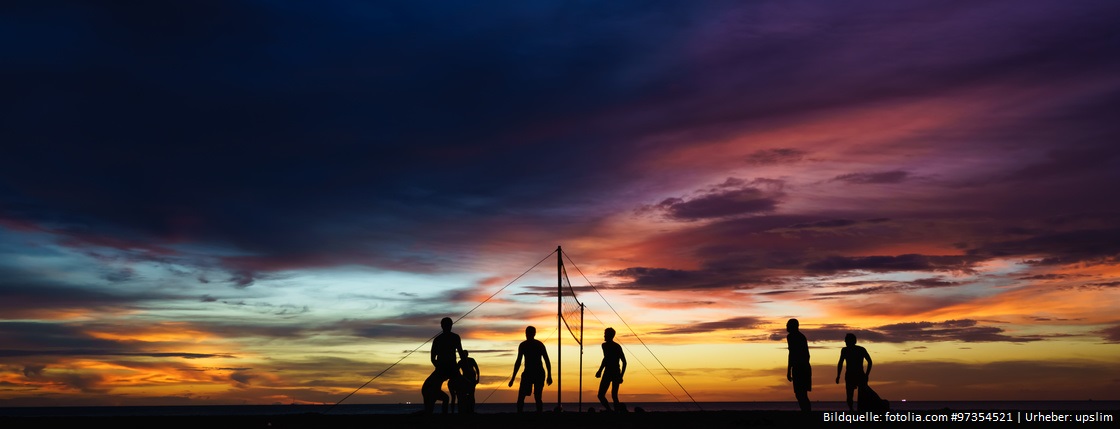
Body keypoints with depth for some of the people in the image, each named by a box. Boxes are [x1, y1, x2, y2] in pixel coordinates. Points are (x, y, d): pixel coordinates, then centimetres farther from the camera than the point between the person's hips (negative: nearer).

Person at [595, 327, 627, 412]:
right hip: (617, 373, 7)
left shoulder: (605, 345, -5)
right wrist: (621, 376, 18)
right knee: (614, 396, 14)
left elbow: (606, 358, -21)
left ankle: (609, 410, -25)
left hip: (608, 372, -7)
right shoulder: (618, 346, 16)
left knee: (601, 395, -4)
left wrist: (600, 371, -16)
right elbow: (624, 362, 15)